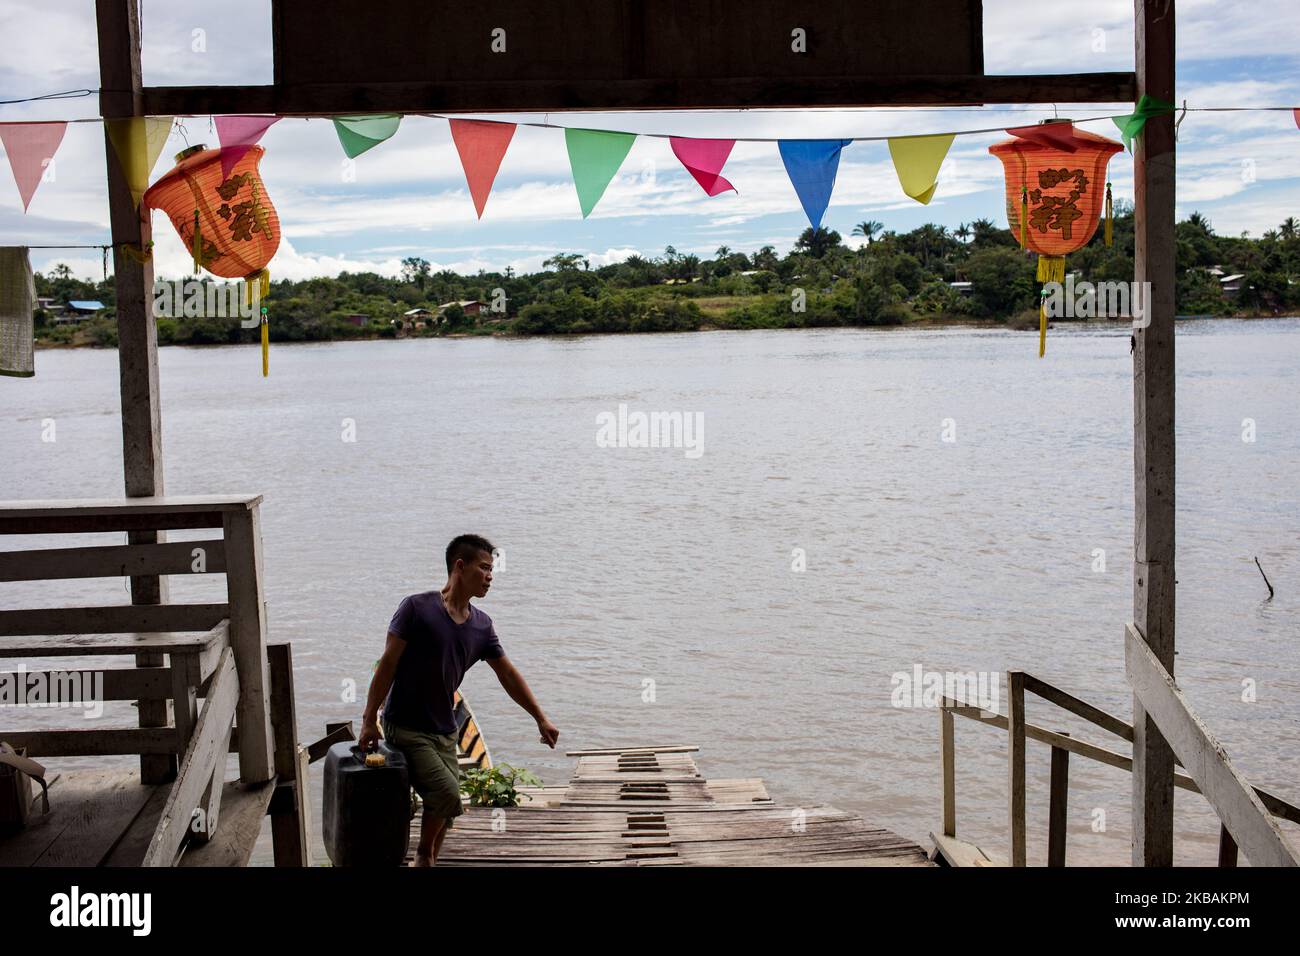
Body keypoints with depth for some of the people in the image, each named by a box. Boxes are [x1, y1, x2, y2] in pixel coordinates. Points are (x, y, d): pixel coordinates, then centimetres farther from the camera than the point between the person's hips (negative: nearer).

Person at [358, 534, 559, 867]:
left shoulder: (482, 625, 4)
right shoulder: (417, 608, -14)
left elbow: (508, 675, 11)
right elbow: (388, 665, -12)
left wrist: (541, 719, 11)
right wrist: (369, 720, -13)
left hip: (444, 730, 6)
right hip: (405, 727, -6)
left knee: (447, 807, 4)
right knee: (447, 792, -18)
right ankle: (423, 853, 6)